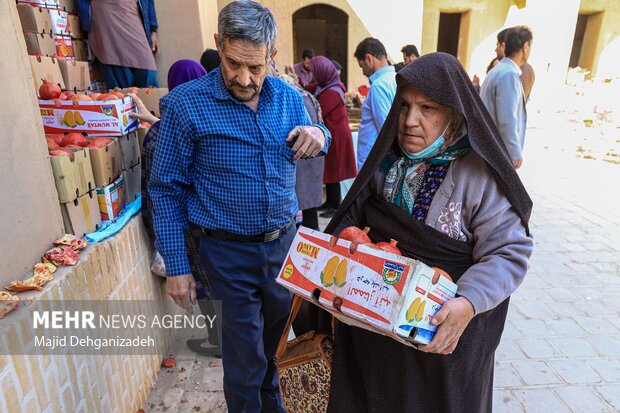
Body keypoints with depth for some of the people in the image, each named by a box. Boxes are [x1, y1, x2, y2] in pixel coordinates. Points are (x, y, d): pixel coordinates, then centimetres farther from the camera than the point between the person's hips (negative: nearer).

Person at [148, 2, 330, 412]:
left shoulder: (288, 97, -1)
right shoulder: (186, 104, -13)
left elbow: (319, 142, 16)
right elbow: (167, 190, -7)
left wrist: (319, 134, -10)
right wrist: (177, 266, -7)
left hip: (285, 242, 5)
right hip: (230, 253, -4)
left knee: (280, 337, 25)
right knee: (245, 360, 10)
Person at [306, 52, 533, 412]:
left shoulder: (479, 174, -19)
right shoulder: (388, 159, -2)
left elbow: (509, 252, -18)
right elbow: (355, 220, 6)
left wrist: (468, 304, -34)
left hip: (443, 332, -4)